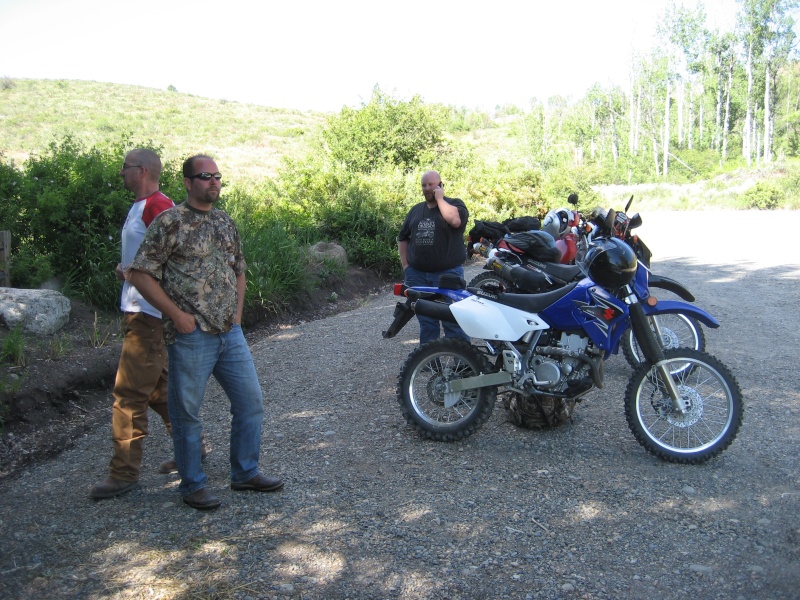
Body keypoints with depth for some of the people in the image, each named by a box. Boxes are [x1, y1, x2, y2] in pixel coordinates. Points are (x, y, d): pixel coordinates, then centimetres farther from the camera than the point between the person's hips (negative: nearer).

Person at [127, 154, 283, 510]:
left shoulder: (226, 223, 12)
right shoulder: (170, 222, -7)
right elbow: (140, 274, -10)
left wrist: (237, 313, 11)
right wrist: (176, 314, -14)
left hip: (230, 334, 7)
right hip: (190, 335, -6)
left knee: (251, 402, 10)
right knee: (187, 413, 5)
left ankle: (245, 473, 26)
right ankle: (192, 485, 21)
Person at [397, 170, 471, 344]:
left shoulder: (455, 204, 2)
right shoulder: (416, 210, 16)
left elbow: (455, 220, -22)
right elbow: (402, 238, 20)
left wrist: (440, 199, -10)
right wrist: (405, 265, 10)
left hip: (448, 274, -5)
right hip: (417, 274, 5)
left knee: (453, 322, -5)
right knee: (426, 322, 11)